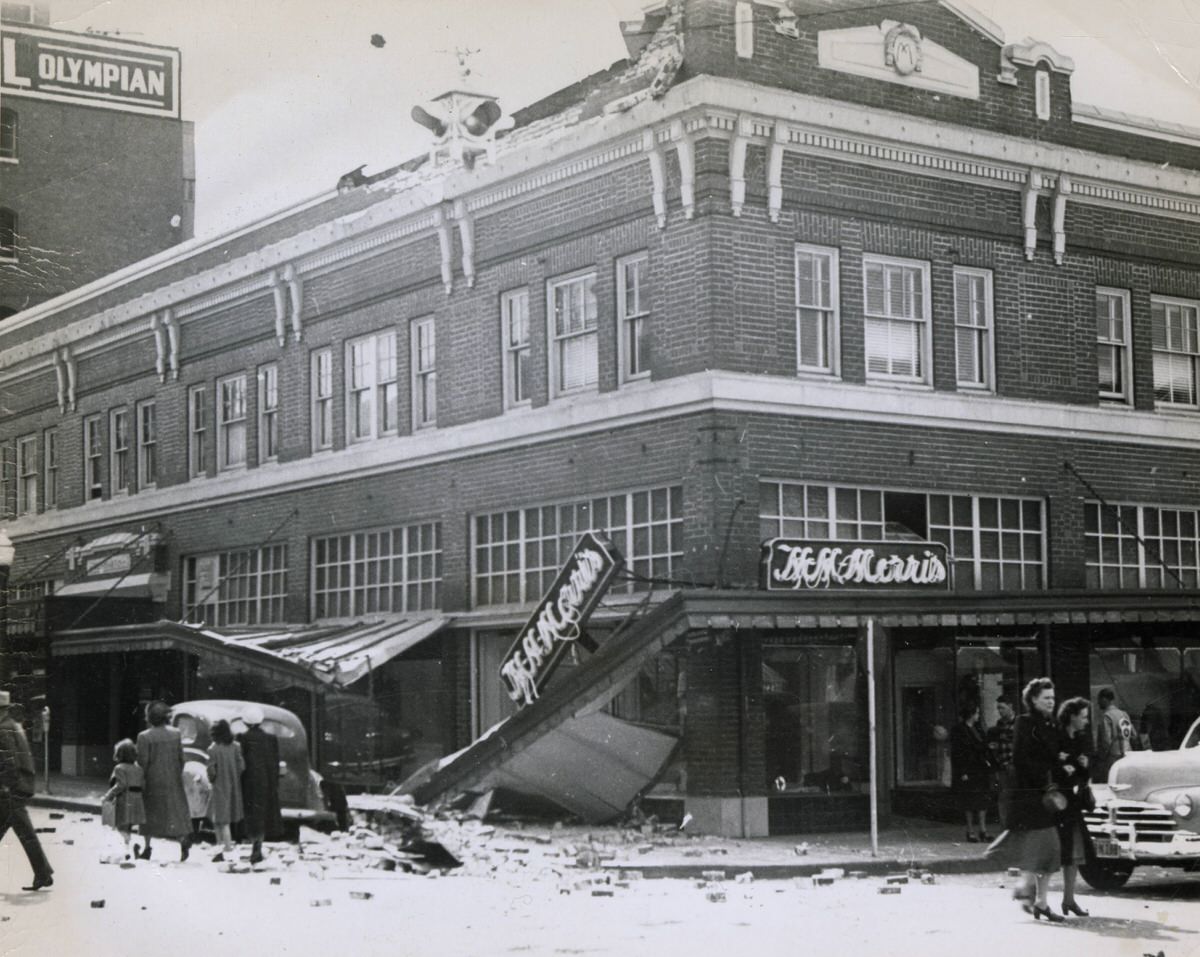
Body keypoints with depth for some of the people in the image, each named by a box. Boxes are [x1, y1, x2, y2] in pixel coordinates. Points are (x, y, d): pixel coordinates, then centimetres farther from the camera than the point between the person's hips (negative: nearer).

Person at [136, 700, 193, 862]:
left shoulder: (144, 737, -13)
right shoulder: (176, 733, 0)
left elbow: (143, 761, -13)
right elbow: (181, 758, 5)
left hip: (153, 780, -3)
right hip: (173, 779, 3)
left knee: (148, 812, 12)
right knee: (176, 810, 7)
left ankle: (147, 848, 16)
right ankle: (183, 838, -17)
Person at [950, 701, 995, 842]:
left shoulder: (978, 729, 13)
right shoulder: (958, 730, -10)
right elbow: (957, 752, -13)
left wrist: (988, 761, 4)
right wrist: (962, 772, -17)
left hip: (981, 769, 7)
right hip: (968, 771, -7)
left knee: (982, 800, 5)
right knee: (970, 801, 0)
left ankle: (982, 829, 10)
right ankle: (970, 831, 8)